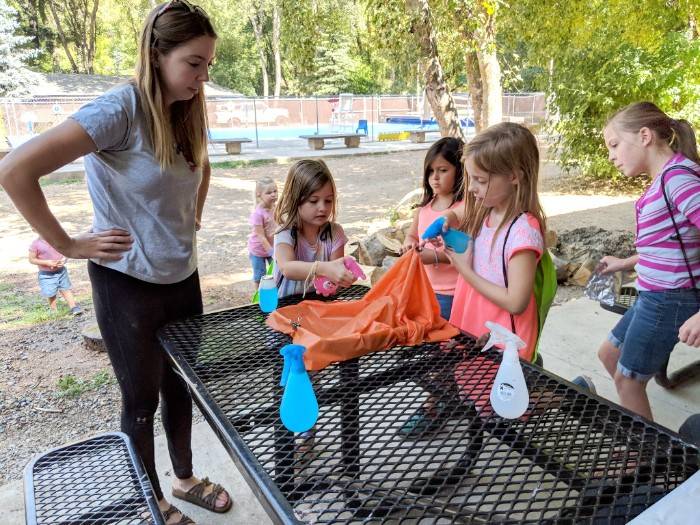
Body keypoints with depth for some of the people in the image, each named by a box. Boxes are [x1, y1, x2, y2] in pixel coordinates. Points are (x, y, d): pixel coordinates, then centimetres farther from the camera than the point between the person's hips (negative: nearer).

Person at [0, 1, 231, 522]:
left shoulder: (186, 114, 2)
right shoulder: (119, 109, -20)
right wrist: (69, 245, -18)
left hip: (182, 278, 7)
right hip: (127, 284, -6)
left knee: (181, 389, 21)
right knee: (142, 401, 13)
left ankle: (186, 479, 45)